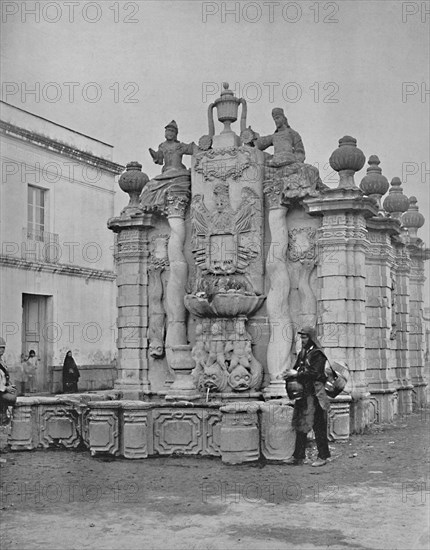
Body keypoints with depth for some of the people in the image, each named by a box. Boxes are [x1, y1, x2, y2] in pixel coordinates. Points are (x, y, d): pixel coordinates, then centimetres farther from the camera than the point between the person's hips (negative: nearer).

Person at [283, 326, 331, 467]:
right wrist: (291, 373, -2)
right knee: (300, 425, 8)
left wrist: (297, 374, -16)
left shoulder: (317, 354, -10)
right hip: (302, 393, 8)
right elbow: (296, 368, 20)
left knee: (318, 426, -1)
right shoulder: (302, 353, 15)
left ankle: (323, 456, 7)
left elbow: (315, 373, -19)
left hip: (315, 394, -8)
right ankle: (298, 456, 13)